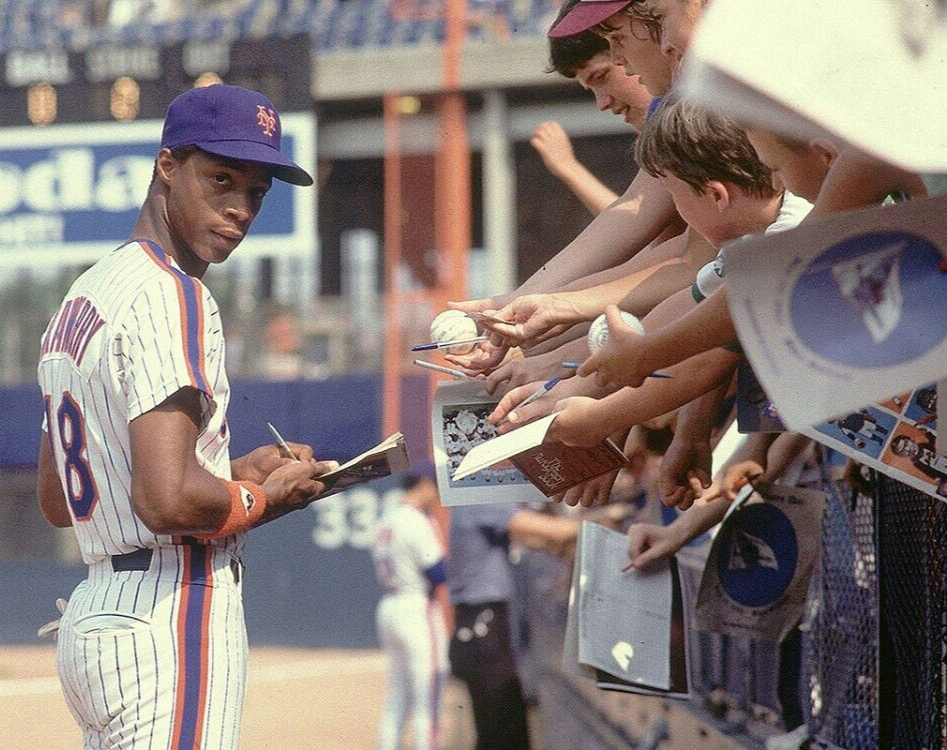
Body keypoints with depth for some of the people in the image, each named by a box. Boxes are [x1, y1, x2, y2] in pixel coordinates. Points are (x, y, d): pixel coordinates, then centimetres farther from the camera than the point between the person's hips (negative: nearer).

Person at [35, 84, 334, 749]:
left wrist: (232, 471, 18)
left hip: (91, 617, 10)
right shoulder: (170, 296, -13)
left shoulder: (83, 297, 17)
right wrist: (268, 497, -5)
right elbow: (168, 500, -25)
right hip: (171, 623, -10)